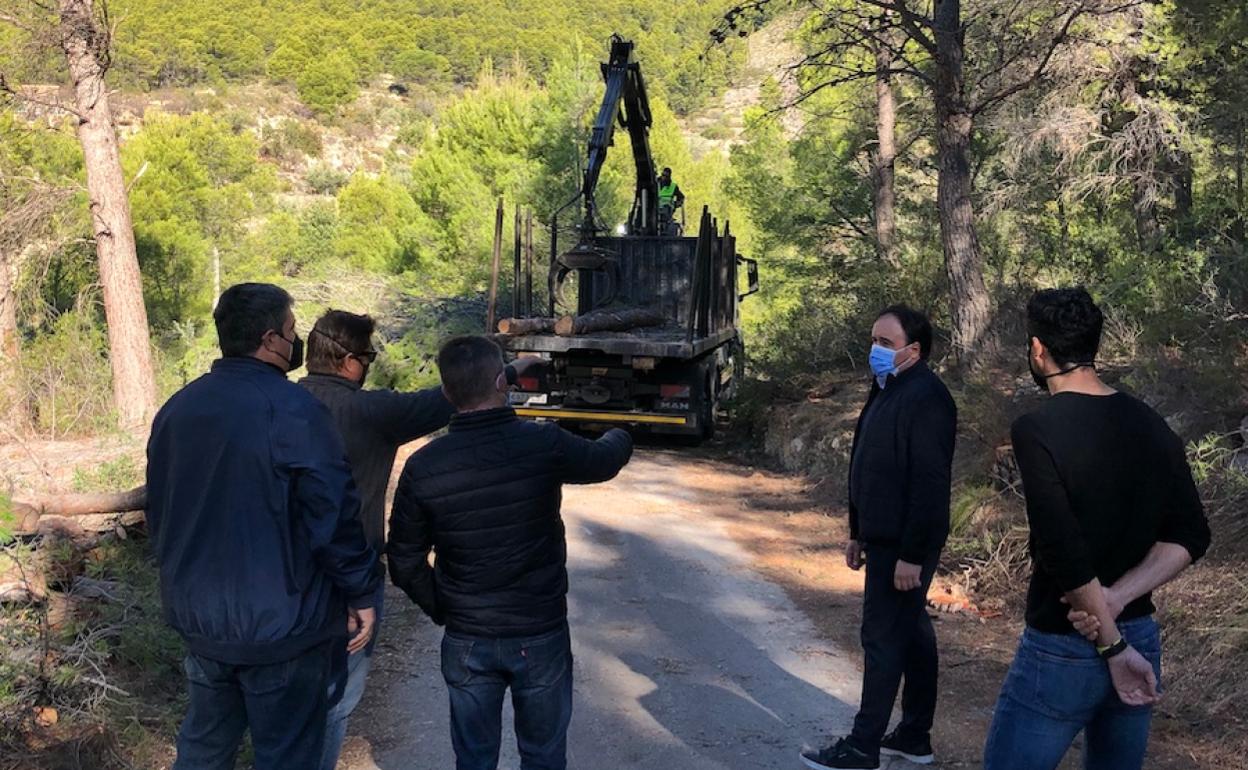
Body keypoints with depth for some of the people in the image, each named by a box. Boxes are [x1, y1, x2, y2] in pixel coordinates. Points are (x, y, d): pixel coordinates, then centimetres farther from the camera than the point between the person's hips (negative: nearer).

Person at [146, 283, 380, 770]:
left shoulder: (176, 409, 4)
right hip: (280, 621, -7)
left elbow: (158, 511, 14)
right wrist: (361, 593, -7)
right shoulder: (293, 410, -18)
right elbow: (333, 515, -19)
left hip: (199, 615, 7)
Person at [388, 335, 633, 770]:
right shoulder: (544, 445, -16)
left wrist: (442, 611, 12)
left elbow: (405, 563, -5)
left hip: (466, 641, 1)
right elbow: (606, 460, 5)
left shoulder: (423, 466, -12)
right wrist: (619, 437, 28)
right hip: (541, 635, -1)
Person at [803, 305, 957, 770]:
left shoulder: (925, 397, -20)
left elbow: (929, 483, -24)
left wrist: (911, 555, -24)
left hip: (904, 544, -10)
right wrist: (859, 533, 19)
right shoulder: (887, 389, 12)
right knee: (911, 631, 16)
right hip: (884, 537, 10)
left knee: (884, 637, -3)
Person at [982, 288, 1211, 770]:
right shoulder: (1152, 427, 3)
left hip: (1062, 650, -6)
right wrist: (1116, 599, -8)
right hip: (1141, 639, 6)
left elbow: (1065, 554, -23)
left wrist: (1113, 647, -13)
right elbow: (1190, 537, 3)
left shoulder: (1037, 430, -17)